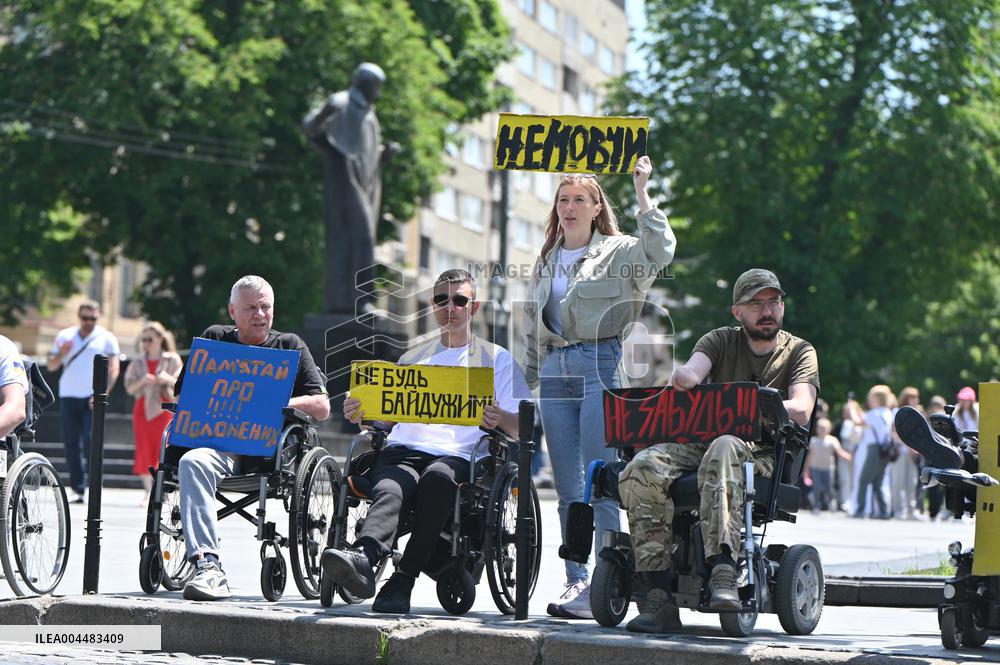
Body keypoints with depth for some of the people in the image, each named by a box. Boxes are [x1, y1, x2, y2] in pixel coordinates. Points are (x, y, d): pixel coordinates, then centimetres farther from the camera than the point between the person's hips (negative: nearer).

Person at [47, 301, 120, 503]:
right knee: (71, 444, 1)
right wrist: (61, 354, -9)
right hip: (68, 396, 3)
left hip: (92, 398, -3)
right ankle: (78, 488, 4)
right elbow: (51, 366, 14)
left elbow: (113, 368, -2)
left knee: (91, 443, -14)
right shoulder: (64, 336, 14)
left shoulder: (106, 338, 5)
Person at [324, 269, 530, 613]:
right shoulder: (414, 357, 32)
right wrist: (360, 413, 6)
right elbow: (387, 417, 29)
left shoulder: (496, 358, 21)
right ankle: (363, 558, -63)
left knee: (437, 477, -39)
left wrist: (499, 418, -12)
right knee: (389, 490, -34)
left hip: (459, 455, -2)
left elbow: (523, 427, 12)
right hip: (404, 450, 2)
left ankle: (402, 580, -41)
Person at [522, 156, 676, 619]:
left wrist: (641, 193, -18)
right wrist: (527, 380, 19)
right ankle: (576, 581, 7)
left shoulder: (617, 251, 2)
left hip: (599, 365, -6)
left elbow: (660, 252, -19)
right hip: (554, 370, 6)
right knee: (567, 486, 5)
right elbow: (532, 325, 24)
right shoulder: (546, 260, 20)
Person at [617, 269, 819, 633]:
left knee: (723, 449, -41)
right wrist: (685, 377, -28)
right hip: (701, 440, 3)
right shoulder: (721, 341, 18)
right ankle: (660, 596, -35)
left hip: (762, 453, -3)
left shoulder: (799, 352, 13)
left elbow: (801, 411, -6)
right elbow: (689, 374, -3)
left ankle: (723, 571, -57)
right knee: (643, 468, -29)